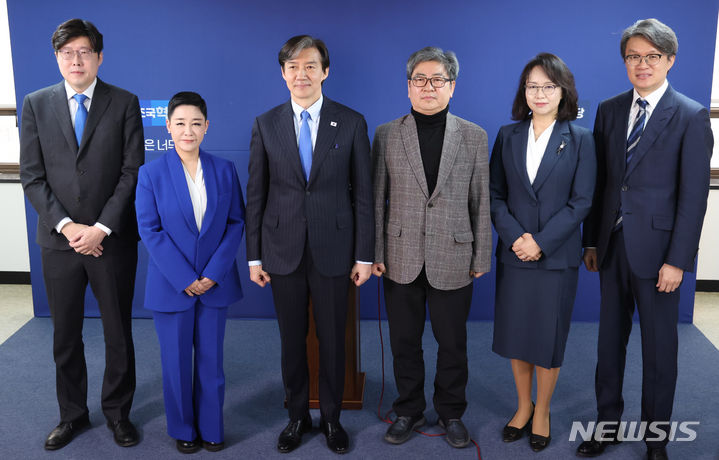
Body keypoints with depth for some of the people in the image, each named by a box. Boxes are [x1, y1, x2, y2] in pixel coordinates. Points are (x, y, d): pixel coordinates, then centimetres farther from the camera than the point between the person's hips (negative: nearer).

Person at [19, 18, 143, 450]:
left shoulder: (125, 103, 0)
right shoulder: (36, 104, 5)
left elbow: (132, 173, -5)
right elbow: (32, 177, 1)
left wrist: (101, 228, -12)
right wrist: (66, 225, -11)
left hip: (113, 239, -1)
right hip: (59, 240, 2)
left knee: (118, 333, 9)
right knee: (66, 336, 13)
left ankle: (118, 412, 28)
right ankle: (73, 414, 31)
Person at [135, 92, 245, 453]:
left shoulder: (224, 171, 1)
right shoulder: (151, 173, -4)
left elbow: (236, 223, -1)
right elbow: (149, 230, -8)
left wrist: (213, 273, -11)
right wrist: (185, 279, -13)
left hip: (215, 284, 1)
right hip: (171, 285, -1)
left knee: (211, 359, 11)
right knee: (176, 362, 10)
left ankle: (211, 428, 28)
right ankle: (183, 429, 29)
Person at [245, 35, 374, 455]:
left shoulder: (352, 123, -1)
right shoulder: (266, 124, 3)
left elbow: (364, 193, -1)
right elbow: (256, 195, 4)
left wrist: (365, 255, -3)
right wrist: (254, 256, 2)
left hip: (333, 250, -1)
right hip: (283, 252, 1)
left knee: (333, 340, 9)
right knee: (292, 340, 12)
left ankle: (332, 418, 29)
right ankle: (298, 416, 31)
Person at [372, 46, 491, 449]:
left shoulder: (474, 137, 2)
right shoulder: (386, 135, 2)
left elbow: (482, 202, 3)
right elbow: (377, 199, 3)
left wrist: (482, 256, 2)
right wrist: (374, 253, 0)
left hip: (452, 260, 0)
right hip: (402, 260, 1)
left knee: (453, 344, 11)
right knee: (404, 343, 13)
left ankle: (452, 413, 32)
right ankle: (409, 411, 32)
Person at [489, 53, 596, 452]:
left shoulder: (579, 139, -2)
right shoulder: (508, 136, 5)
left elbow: (581, 201, -6)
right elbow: (495, 194, 3)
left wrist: (541, 242, -15)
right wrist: (515, 236, -12)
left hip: (557, 257, -2)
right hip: (514, 254, 2)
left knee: (549, 338, 7)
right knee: (515, 335, 11)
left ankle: (542, 412, 28)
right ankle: (523, 406, 31)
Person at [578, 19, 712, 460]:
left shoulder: (692, 116, -6)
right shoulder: (609, 110, 8)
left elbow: (694, 194, -9)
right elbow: (599, 181, 9)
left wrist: (677, 260, -13)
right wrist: (591, 240, 7)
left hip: (656, 250, -4)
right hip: (612, 246, 4)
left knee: (659, 347, 8)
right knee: (610, 340, 14)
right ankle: (607, 424, 29)